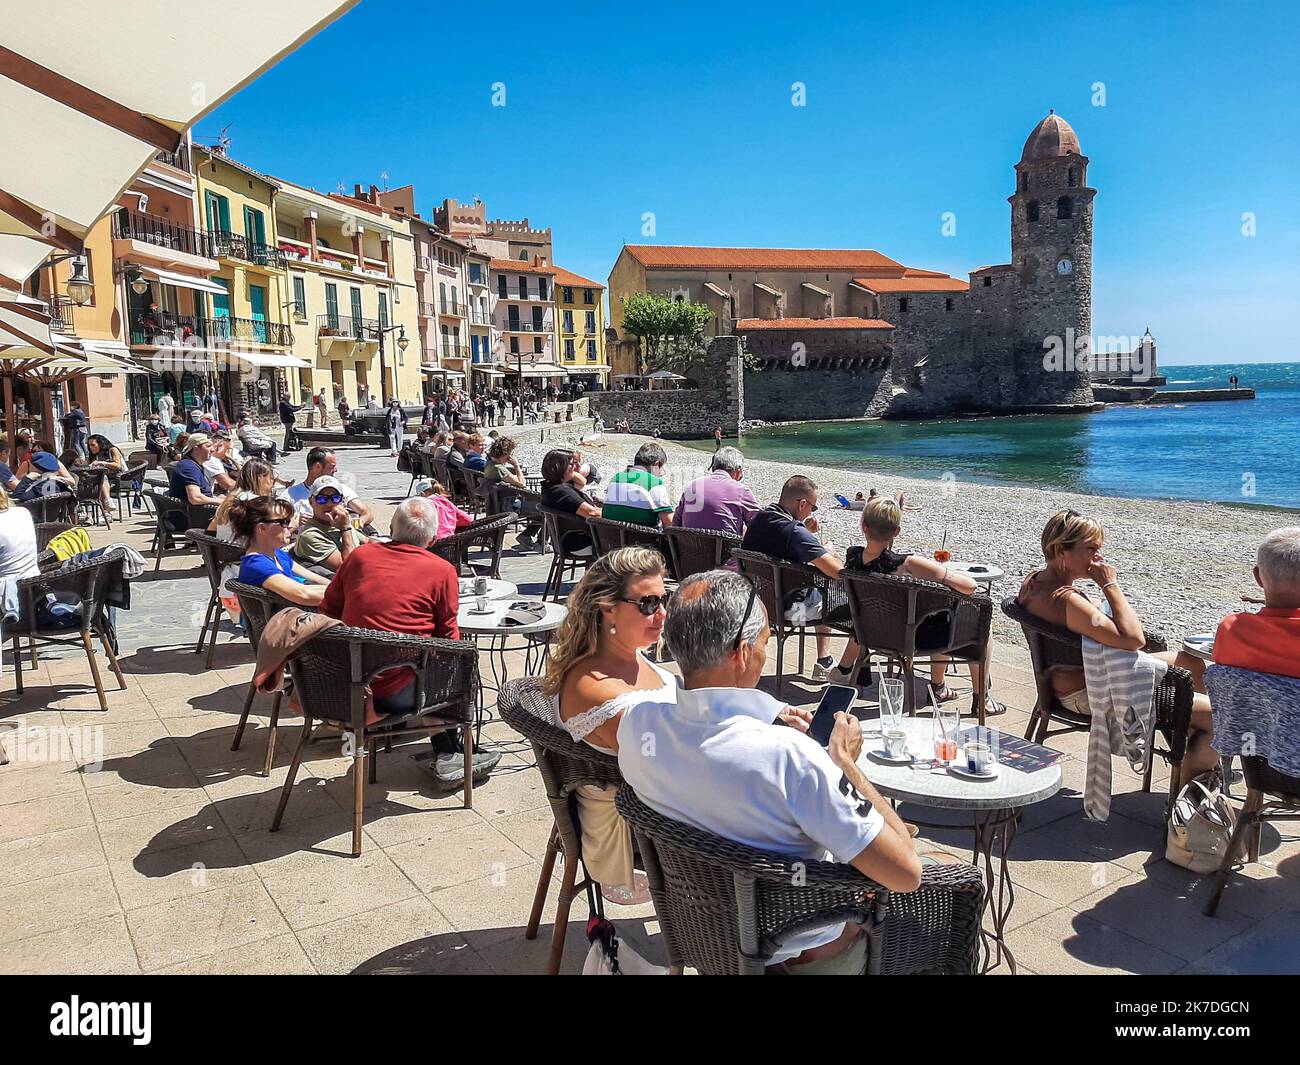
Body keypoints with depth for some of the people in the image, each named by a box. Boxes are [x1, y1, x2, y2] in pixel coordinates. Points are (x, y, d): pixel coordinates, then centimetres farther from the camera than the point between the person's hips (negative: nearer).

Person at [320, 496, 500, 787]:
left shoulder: (360, 555, 4)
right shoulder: (442, 570, -6)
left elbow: (328, 609, 14)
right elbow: (448, 635, 2)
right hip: (398, 692, -5)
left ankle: (446, 754, 28)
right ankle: (449, 756, 24)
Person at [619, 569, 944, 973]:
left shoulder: (635, 724, -18)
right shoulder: (787, 756, -37)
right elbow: (905, 873, -28)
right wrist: (845, 761, -17)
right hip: (808, 951, -6)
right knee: (951, 868, 19)